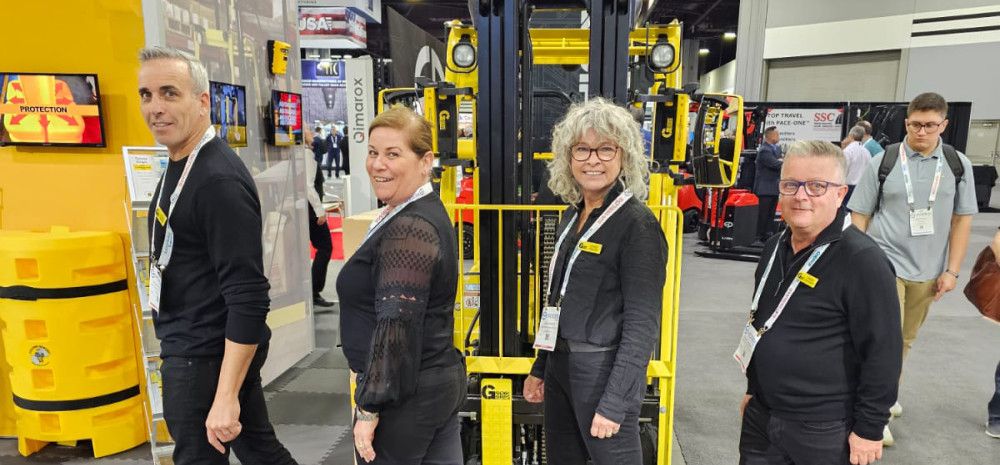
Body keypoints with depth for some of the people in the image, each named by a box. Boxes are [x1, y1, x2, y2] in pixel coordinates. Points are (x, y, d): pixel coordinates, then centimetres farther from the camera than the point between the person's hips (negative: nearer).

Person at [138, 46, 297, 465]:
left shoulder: (219, 180, -22)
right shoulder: (179, 167, 9)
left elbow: (248, 297, -27)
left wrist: (226, 395, -27)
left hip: (207, 355, -9)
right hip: (193, 347, 9)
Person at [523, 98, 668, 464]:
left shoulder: (637, 224, -15)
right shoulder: (573, 216, 7)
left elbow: (642, 324, -17)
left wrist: (613, 402, -18)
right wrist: (540, 369, 15)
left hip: (605, 371, -7)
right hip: (560, 366, 7)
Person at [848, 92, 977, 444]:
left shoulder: (958, 164, 3)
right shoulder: (883, 161, -4)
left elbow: (962, 220, 6)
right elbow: (860, 215, -1)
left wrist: (952, 271, 1)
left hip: (928, 270, 3)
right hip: (885, 263, -3)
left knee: (906, 339, 16)